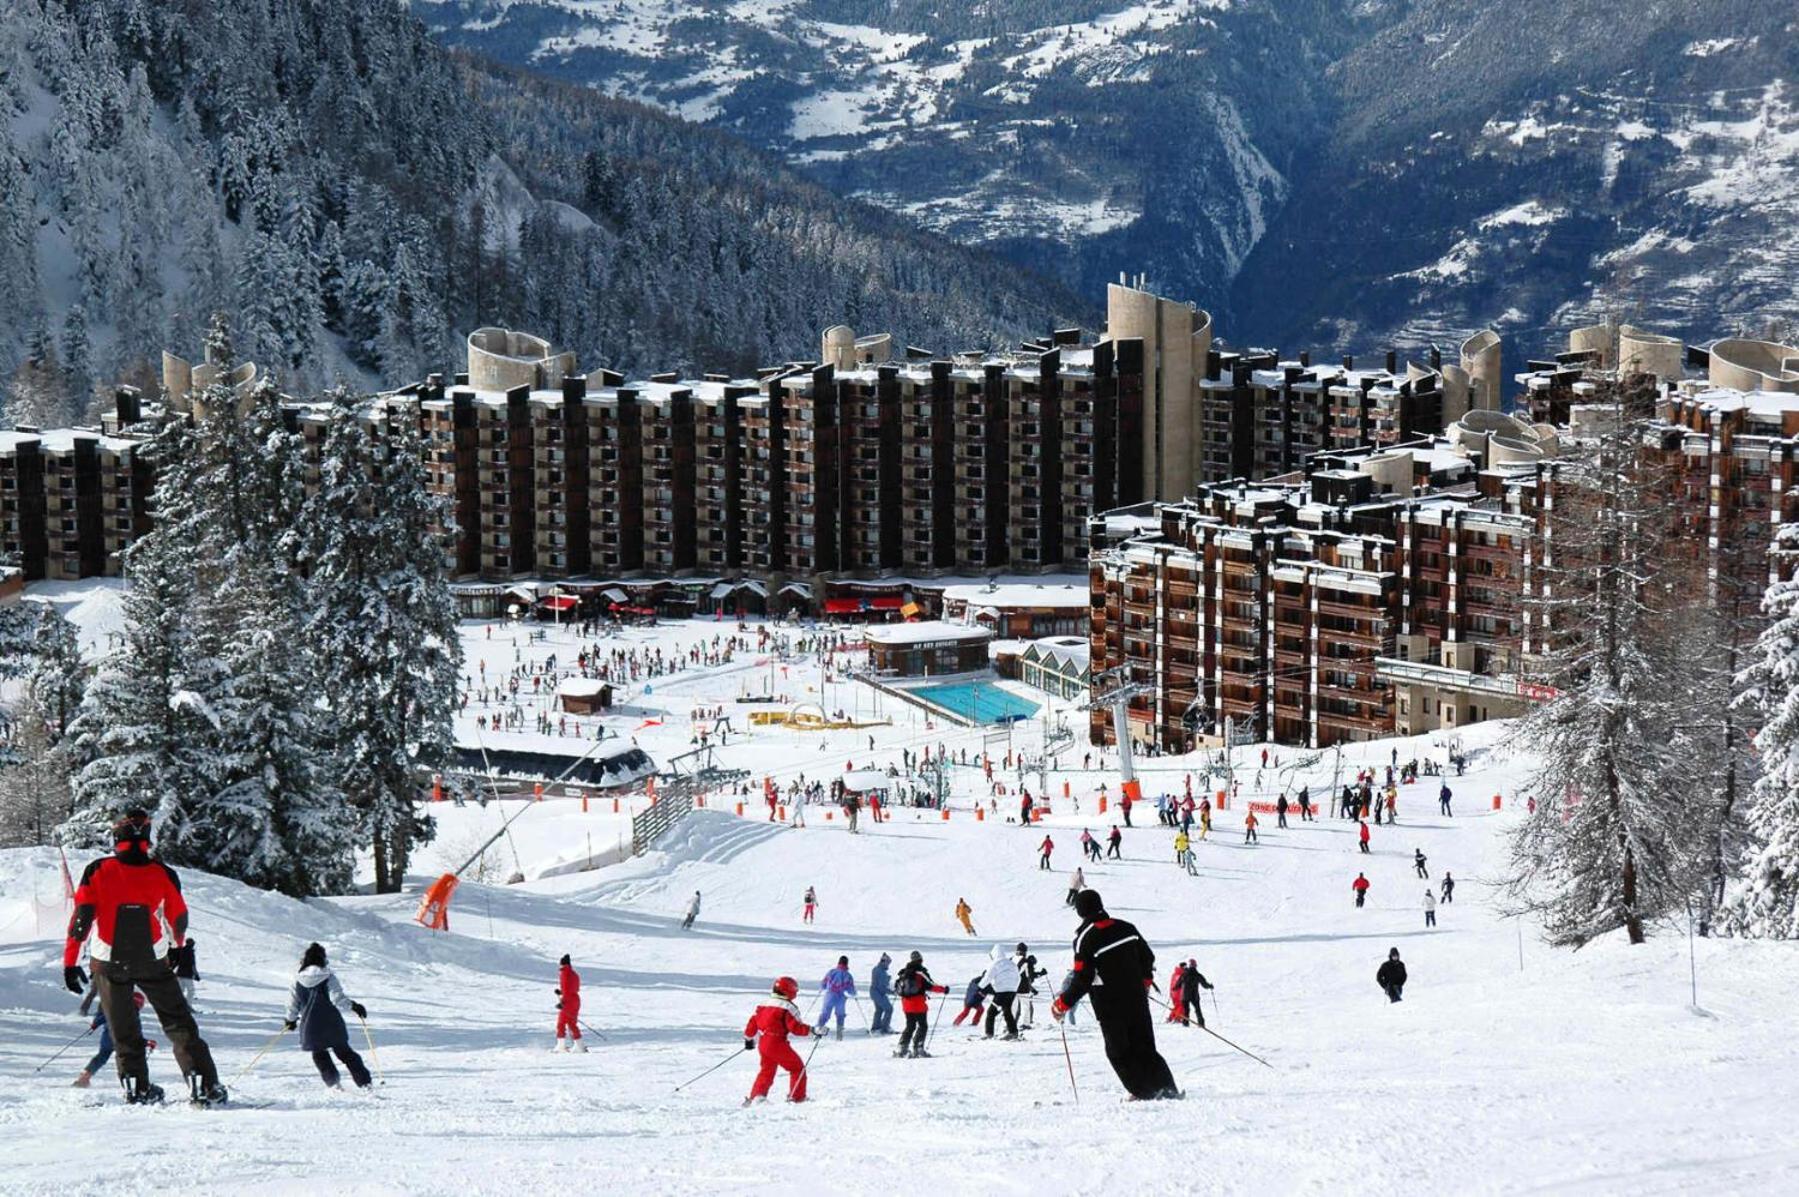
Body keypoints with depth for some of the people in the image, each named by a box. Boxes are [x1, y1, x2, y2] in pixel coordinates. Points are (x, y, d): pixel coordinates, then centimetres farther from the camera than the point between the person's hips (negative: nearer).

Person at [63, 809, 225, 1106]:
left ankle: (137, 1087, 12)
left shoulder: (98, 871, -6)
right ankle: (204, 1085, 0)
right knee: (179, 1023, 7)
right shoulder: (163, 874, -5)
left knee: (124, 1030, 14)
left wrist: (70, 962, -3)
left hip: (109, 962, 0)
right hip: (152, 962, 0)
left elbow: (81, 918, -8)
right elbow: (179, 919, 8)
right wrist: (180, 948, 29)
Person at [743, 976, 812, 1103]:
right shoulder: (788, 1008, -10)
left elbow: (752, 1022, 14)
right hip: (778, 1045, -7)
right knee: (797, 1068, 8)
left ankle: (756, 1095, 10)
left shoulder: (764, 1005, 11)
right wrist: (812, 1030, -11)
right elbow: (796, 1027, -17)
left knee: (766, 1071, 21)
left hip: (763, 1044, 7)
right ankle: (797, 1097, 8)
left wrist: (748, 1039, 26)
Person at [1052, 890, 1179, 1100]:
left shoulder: (1085, 939, -15)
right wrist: (1145, 981, 29)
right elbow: (1148, 958, 10)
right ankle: (1168, 1089, 10)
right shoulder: (1125, 928, 1)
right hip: (1137, 1000, 5)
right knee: (1144, 1048, 14)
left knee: (1119, 1051, 8)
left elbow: (1082, 981, -17)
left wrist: (1062, 1004, -5)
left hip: (1110, 1007, -5)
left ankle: (1144, 1092, 0)